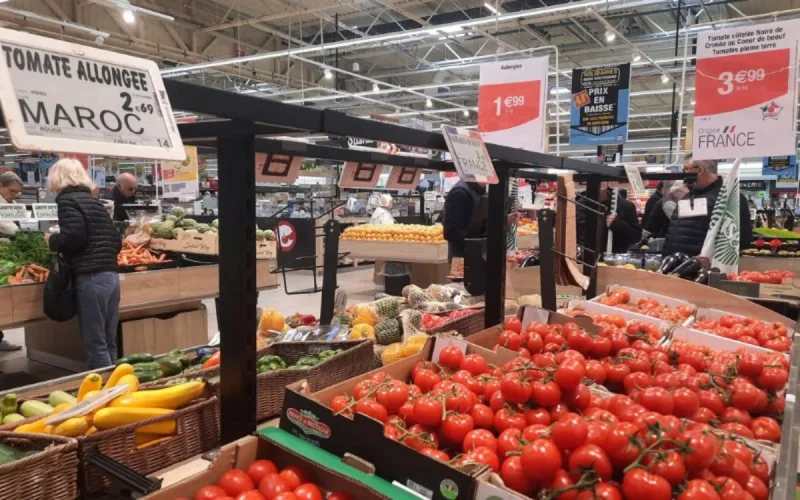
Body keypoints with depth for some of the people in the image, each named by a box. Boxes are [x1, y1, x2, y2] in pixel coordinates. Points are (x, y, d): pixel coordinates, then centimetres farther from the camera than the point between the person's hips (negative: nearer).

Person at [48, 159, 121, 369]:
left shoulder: (67, 200, -2)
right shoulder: (94, 200, 19)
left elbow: (73, 235, -17)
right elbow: (115, 240, 17)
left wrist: (53, 241, 2)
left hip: (91, 278, -8)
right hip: (111, 275, 8)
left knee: (95, 344, -2)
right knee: (108, 342, 13)